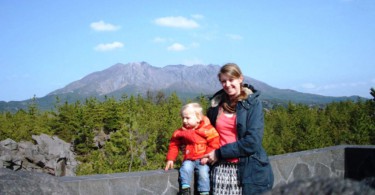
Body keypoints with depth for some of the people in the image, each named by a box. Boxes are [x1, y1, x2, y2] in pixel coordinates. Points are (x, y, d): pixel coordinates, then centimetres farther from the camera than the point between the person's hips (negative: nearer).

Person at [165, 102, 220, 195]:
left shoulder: (207, 129, -8)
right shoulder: (181, 132, 4)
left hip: (202, 160, -3)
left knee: (203, 171, -24)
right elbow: (174, 145, 11)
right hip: (189, 160, 3)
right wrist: (170, 159, 5)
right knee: (185, 168, -25)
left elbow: (214, 144, -9)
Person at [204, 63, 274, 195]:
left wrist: (219, 153, -12)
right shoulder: (217, 104, 9)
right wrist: (210, 154, 4)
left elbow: (252, 141, -14)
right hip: (221, 168, 3)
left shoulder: (253, 103, -4)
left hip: (248, 170, -3)